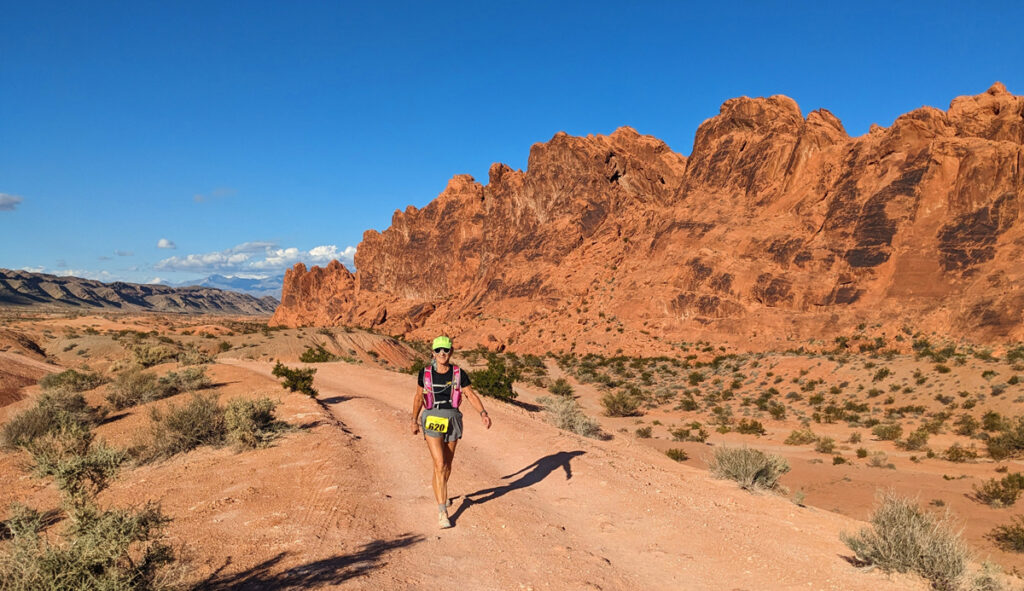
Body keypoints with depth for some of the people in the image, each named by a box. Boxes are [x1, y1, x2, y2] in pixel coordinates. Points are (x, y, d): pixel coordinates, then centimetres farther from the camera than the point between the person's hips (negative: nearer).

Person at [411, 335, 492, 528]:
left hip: (452, 420, 2)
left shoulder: (459, 374, -2)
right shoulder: (425, 373, -1)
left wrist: (483, 413, -15)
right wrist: (415, 420, 16)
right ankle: (442, 512, -9)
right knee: (439, 465, -12)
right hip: (432, 420, -2)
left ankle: (441, 494, 45)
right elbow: (418, 397, 11)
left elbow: (471, 395, -1)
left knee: (447, 463, 17)